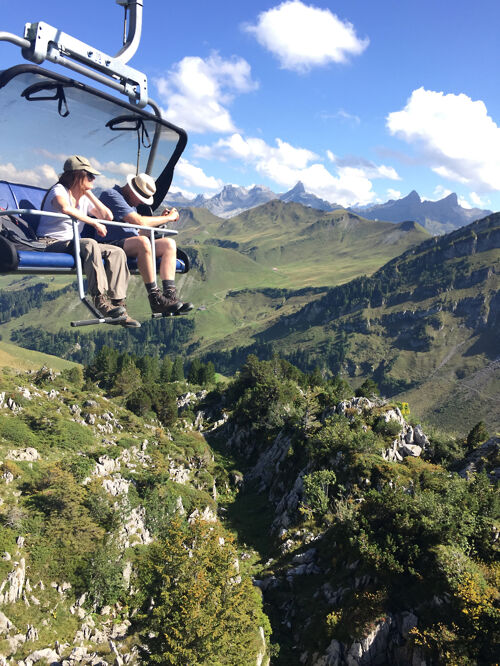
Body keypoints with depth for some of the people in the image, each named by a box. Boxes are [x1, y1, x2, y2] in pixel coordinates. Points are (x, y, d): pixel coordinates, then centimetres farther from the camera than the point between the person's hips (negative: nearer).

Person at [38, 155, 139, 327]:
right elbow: (66, 209, -28)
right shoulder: (59, 190, -4)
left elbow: (108, 216, 12)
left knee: (117, 252, -15)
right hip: (52, 243, -7)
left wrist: (89, 193, 12)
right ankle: (101, 301, -41)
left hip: (73, 244, 8)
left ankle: (117, 304, -26)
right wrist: (95, 223, -25)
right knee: (89, 244, -38)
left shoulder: (84, 198, 20)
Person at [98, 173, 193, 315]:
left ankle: (170, 296, -20)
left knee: (169, 243, -4)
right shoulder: (111, 195, -8)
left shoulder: (131, 202, 24)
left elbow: (138, 231, 23)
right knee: (143, 241, -36)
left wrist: (161, 218, 11)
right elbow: (139, 221, -19)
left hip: (135, 247, 10)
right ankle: (155, 299, -34)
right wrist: (168, 218, -9)